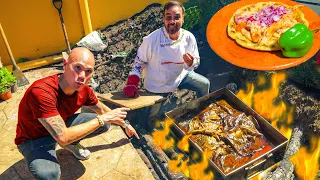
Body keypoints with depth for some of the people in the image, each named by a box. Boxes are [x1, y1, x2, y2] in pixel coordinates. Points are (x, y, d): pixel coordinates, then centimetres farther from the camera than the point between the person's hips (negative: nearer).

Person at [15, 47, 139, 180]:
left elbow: (103, 110, 5)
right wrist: (103, 119, -33)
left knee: (104, 124, -5)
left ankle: (72, 144, 17)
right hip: (34, 139, -6)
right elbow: (63, 138, -40)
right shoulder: (41, 92, -38)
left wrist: (125, 124, 16)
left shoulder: (83, 90, -17)